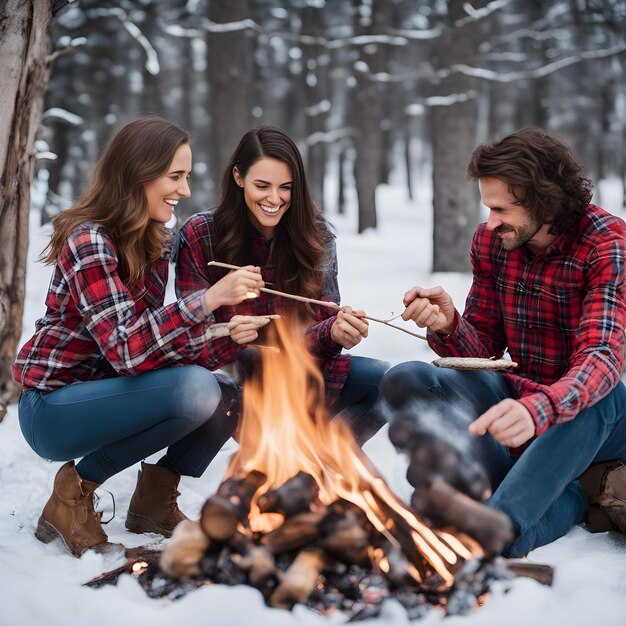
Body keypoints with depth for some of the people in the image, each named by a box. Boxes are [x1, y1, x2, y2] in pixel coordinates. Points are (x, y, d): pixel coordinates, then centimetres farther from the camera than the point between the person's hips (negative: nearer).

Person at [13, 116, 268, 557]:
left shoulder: (156, 243, 4)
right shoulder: (89, 242, -22)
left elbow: (151, 336, 0)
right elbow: (126, 349, -31)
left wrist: (219, 336, -17)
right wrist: (209, 297, -35)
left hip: (103, 391, 8)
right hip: (52, 407, -8)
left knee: (230, 396, -9)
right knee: (195, 389, -28)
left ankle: (155, 501, 9)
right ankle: (75, 492, -9)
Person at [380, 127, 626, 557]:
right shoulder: (490, 241, -3)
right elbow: (484, 350, 3)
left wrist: (537, 410, -53)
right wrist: (448, 326, -23)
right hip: (519, 395, 5)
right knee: (405, 380, -17)